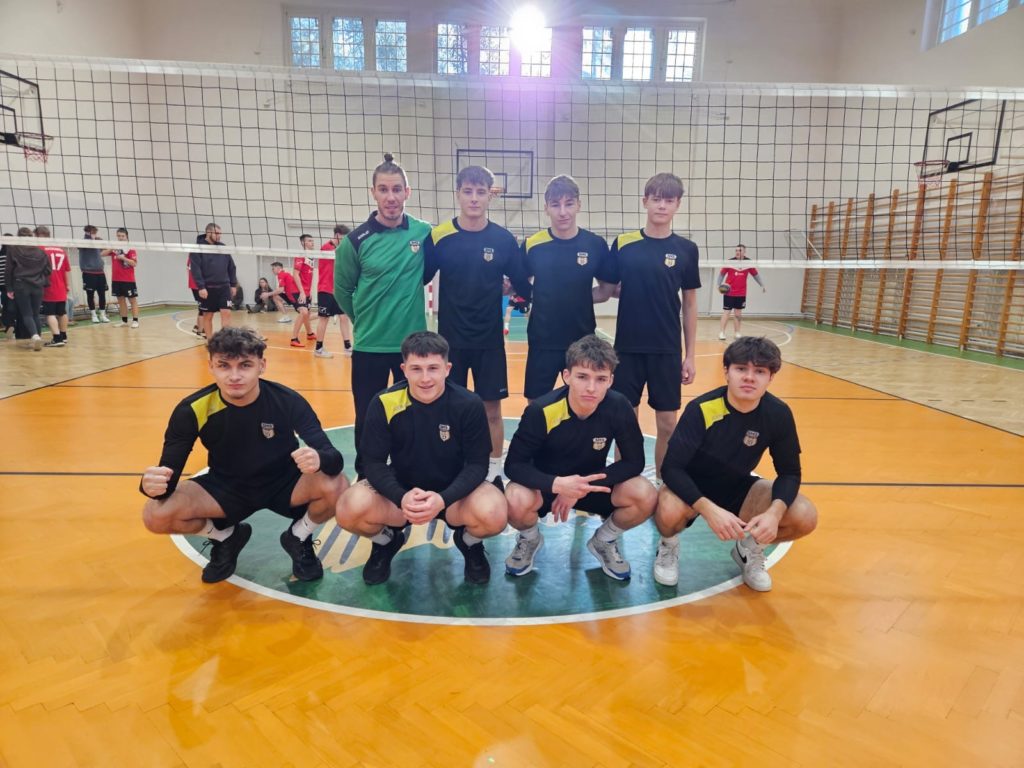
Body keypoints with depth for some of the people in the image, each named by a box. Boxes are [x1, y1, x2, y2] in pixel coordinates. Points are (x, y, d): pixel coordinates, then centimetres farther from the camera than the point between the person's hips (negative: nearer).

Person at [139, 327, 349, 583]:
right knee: (156, 515, -23)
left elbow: (334, 458, -29)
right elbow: (169, 472, -18)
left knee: (337, 487, -31)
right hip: (226, 488, 2)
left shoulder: (287, 401, -24)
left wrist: (319, 459, -54)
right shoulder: (192, 409, -20)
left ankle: (299, 539, 3)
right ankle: (225, 537, 10)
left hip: (284, 483, -1)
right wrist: (153, 483, -44)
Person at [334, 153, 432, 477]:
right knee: (367, 418, 9)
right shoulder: (357, 239, -6)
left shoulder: (424, 233, -3)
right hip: (369, 345, -1)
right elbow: (342, 290, 6)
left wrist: (403, 312, 7)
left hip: (412, 343, 1)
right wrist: (367, 320, 11)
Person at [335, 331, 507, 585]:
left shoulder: (469, 404, -18)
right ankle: (386, 541, 12)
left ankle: (470, 543, 9)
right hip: (399, 490, 1)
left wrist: (443, 499, -32)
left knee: (494, 514, -32)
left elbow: (477, 463, -14)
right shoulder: (384, 404, -16)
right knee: (350, 510, -27)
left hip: (453, 492, -1)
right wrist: (402, 498, -32)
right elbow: (373, 462, -12)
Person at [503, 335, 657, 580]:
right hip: (546, 484, -2)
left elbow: (634, 462, -15)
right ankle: (529, 540, 5)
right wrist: (557, 484, -42)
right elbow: (514, 465, -23)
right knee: (516, 502, -34)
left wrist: (584, 487, -25)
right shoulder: (541, 410, -28)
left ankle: (603, 541, 9)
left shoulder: (619, 407, -22)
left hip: (593, 483, 2)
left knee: (646, 497, -24)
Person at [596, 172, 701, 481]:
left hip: (667, 350, 0)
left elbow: (689, 305, 5)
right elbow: (606, 291, 8)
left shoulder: (686, 249, 2)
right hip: (627, 347, 0)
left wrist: (690, 355, 4)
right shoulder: (623, 244, 1)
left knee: (667, 424, 7)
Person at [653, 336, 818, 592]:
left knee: (805, 517, -19)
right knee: (669, 512, -37)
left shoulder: (778, 414, -16)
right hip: (692, 487, -3)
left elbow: (790, 472, -8)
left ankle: (750, 549, 13)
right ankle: (668, 547, 2)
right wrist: (709, 509, -42)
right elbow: (671, 467, -27)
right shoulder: (701, 409, -27)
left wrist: (775, 512, -28)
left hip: (738, 487, 4)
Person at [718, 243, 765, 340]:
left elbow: (755, 274, 11)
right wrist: (720, 284, -16)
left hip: (741, 293, 3)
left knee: (738, 312, 10)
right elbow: (722, 274, -2)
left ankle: (737, 332, 17)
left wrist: (762, 285, 8)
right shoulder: (730, 262, -8)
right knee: (726, 312, -3)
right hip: (729, 292, -3)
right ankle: (721, 332, 3)